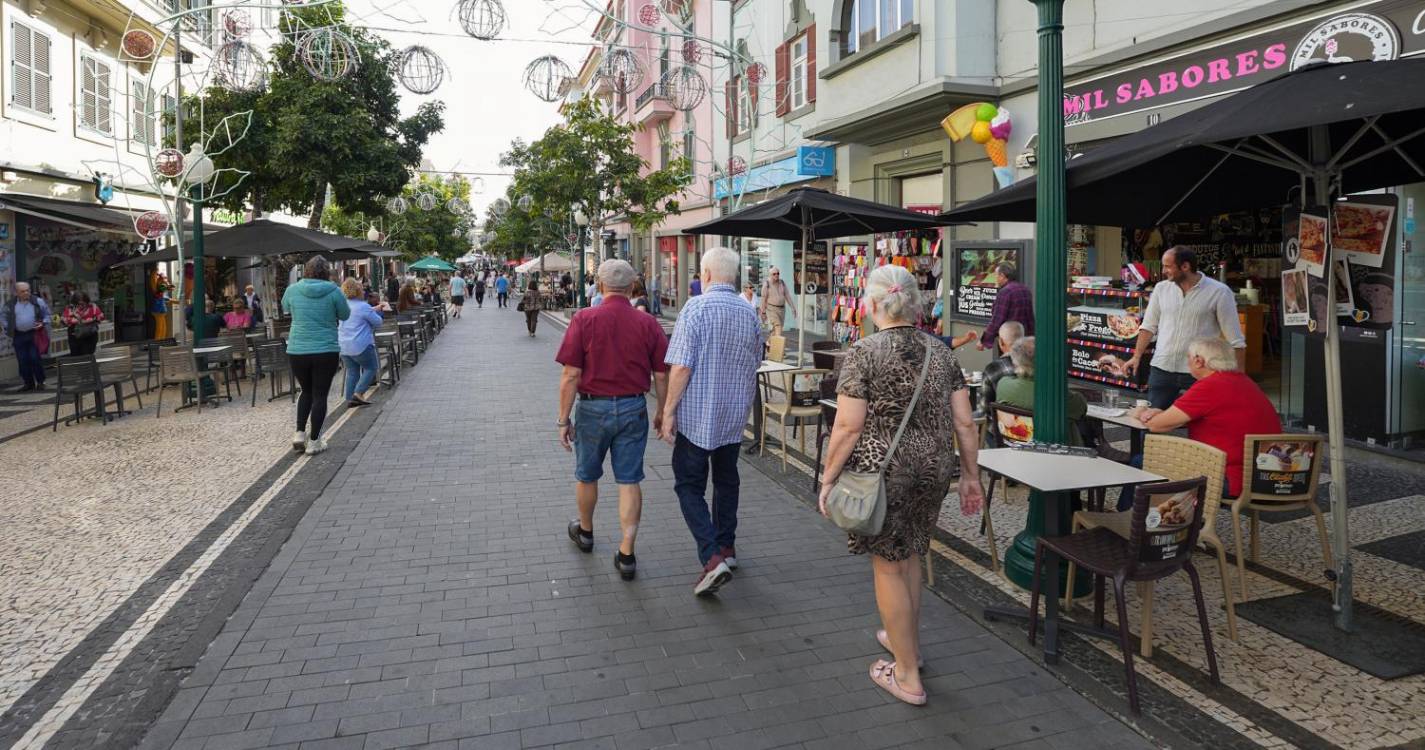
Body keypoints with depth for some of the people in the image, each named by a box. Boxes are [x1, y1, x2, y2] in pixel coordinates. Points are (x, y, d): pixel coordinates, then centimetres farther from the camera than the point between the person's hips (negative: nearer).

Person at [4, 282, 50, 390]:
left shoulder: (38, 302, 0)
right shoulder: (10, 304, 4)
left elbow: (47, 313, 11)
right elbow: (5, 318, 17)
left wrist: (43, 323, -4)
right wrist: (8, 330, 8)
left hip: (34, 334, -2)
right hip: (18, 336, 2)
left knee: (35, 359, -5)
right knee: (23, 361, 3)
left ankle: (40, 382, 7)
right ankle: (29, 383, 12)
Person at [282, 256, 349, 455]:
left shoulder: (292, 290, 0)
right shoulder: (334, 291, -8)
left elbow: (285, 307, 20)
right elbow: (345, 315, 5)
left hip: (297, 351, 3)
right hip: (326, 351, -3)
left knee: (306, 391, 21)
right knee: (320, 395, 5)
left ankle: (299, 433, 13)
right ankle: (314, 441, 6)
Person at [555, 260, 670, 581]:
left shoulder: (584, 320, -11)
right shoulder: (648, 324, -4)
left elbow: (571, 376, -13)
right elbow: (662, 376, -1)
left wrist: (564, 420, -5)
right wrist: (662, 411, 14)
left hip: (593, 407, -1)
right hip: (634, 409, 1)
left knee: (587, 476, 20)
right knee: (629, 481, 7)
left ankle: (585, 532, 41)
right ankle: (626, 555, 7)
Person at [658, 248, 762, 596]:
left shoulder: (696, 307, -14)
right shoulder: (749, 313, 5)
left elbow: (681, 367, -19)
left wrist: (669, 410, -12)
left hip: (696, 414, -6)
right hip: (734, 414, 6)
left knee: (689, 485, 2)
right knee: (726, 480, 19)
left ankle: (712, 557, -10)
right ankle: (726, 546, 30)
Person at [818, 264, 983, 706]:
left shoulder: (864, 352, -11)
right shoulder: (941, 353, 4)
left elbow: (848, 427, -15)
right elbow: (964, 423, 4)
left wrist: (828, 478, -6)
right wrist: (970, 475, 14)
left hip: (882, 471, -5)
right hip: (934, 469, 6)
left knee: (888, 565, 7)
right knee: (911, 553, 23)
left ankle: (908, 676, 17)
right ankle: (907, 640, 41)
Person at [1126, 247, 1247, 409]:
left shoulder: (1219, 292, -6)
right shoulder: (1161, 289, 5)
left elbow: (1235, 340, -5)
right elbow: (1149, 326, 12)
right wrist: (1137, 357, 5)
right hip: (1161, 368, 3)